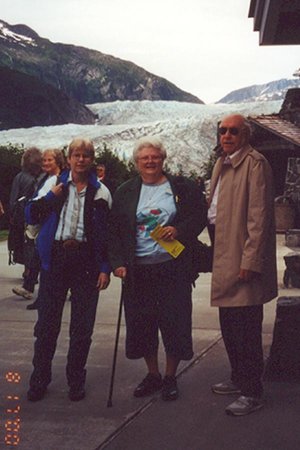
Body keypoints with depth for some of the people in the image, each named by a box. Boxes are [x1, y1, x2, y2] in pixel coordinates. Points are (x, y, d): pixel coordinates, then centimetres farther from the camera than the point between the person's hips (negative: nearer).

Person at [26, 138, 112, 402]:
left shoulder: (101, 192, 4)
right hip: (56, 258, 1)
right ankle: (39, 380, 18)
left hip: (87, 260, 0)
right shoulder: (55, 184, 6)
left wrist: (105, 268, -2)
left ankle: (76, 381, 20)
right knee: (47, 323, 4)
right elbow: (31, 216, 3)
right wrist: (50, 197, -12)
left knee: (83, 326, 6)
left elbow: (108, 232, 3)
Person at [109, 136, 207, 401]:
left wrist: (179, 231, -14)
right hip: (138, 271, 2)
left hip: (173, 269, -2)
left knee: (174, 324, 1)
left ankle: (170, 377, 19)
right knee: (141, 325, 8)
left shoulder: (183, 188, 4)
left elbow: (200, 217, 4)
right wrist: (118, 263, -2)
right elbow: (114, 231, 8)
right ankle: (153, 375, 27)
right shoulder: (125, 192, 9)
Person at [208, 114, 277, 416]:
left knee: (245, 329, -4)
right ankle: (238, 379, 34)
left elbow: (259, 216, -18)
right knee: (229, 326, 19)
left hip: (243, 258, -9)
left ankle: (252, 393, 6)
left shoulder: (254, 162, -12)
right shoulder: (221, 163, 16)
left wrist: (250, 260, -21)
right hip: (224, 255, 9)